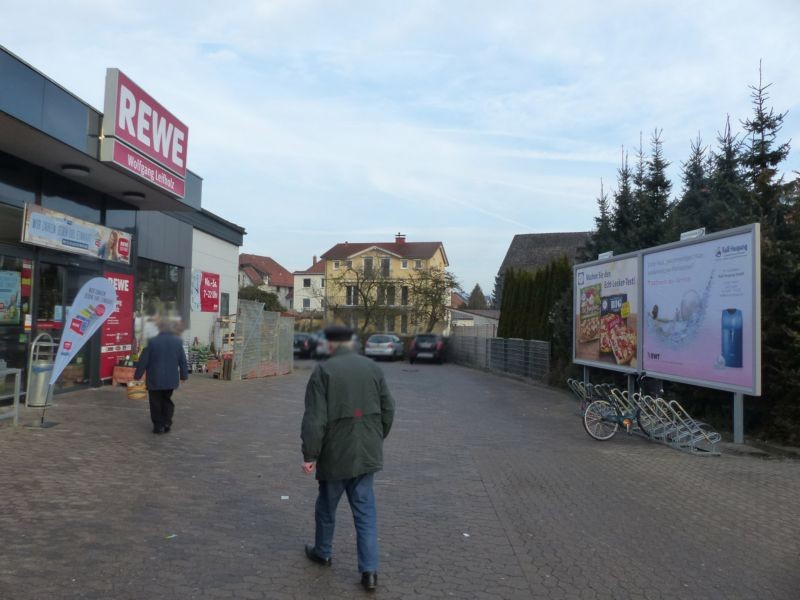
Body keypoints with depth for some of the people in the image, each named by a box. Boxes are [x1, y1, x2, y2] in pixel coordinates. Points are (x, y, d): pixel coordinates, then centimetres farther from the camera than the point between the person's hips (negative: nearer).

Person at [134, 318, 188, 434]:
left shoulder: (152, 341, -13)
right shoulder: (178, 341, -2)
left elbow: (143, 360, -8)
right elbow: (182, 360, 4)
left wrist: (138, 375, 2)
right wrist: (184, 375, 16)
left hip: (155, 379, -3)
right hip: (171, 378, 4)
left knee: (156, 403, 8)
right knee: (167, 400, 18)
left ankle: (158, 425, 10)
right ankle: (167, 423, 14)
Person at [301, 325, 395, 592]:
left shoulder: (323, 370, -11)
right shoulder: (373, 368, 2)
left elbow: (314, 418, -16)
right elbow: (388, 410, 7)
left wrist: (309, 454, -9)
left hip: (335, 454, -3)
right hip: (366, 453, 3)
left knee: (327, 505, 18)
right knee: (365, 510, 10)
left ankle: (322, 552, 38)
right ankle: (369, 570, 7)